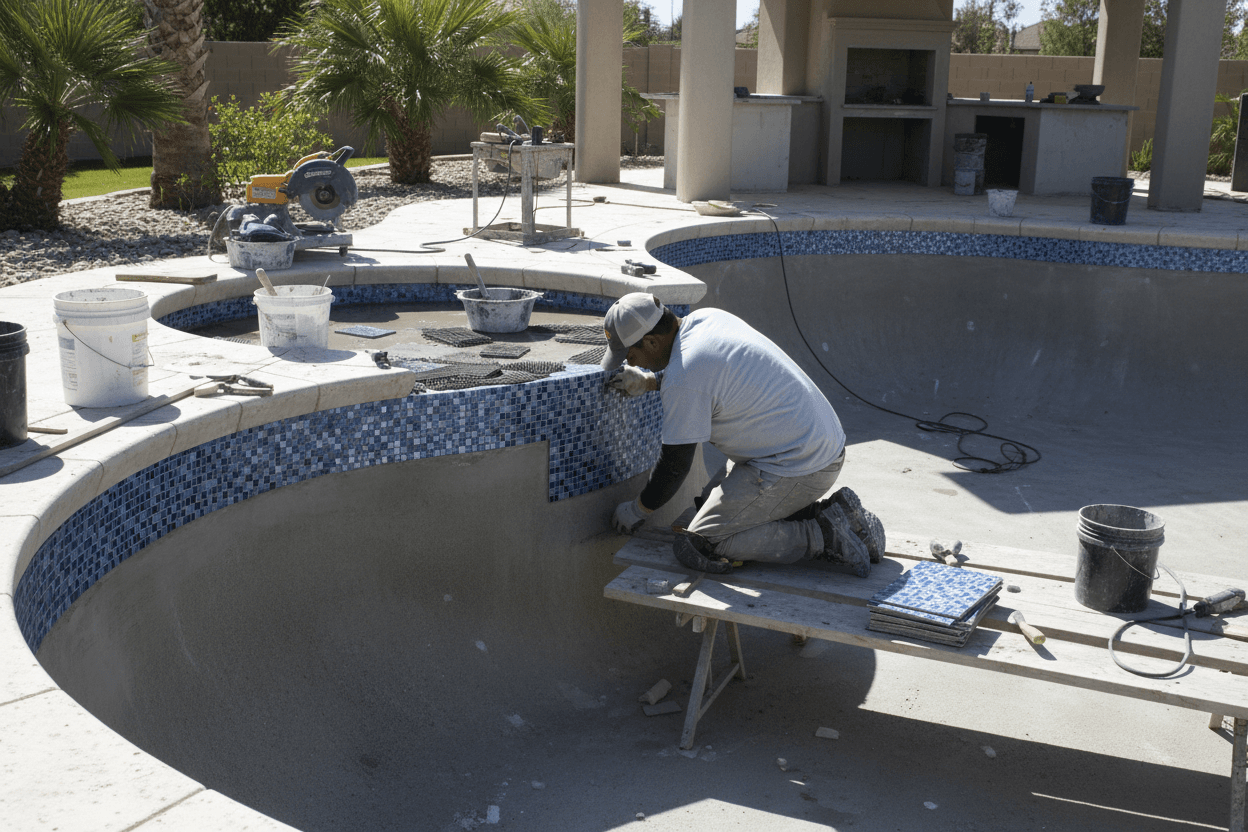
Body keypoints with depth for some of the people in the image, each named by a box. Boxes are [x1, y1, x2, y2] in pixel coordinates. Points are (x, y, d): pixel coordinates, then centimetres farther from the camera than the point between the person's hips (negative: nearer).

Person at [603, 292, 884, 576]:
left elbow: (675, 464, -12)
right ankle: (827, 512, 11)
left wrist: (636, 510, 5)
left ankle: (824, 536, -9)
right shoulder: (706, 318, 5)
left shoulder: (682, 378, -22)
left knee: (699, 546, -7)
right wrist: (649, 382, 16)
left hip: (797, 468, -10)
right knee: (707, 503, 21)